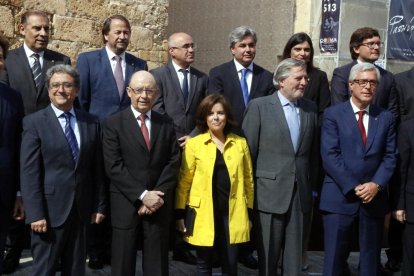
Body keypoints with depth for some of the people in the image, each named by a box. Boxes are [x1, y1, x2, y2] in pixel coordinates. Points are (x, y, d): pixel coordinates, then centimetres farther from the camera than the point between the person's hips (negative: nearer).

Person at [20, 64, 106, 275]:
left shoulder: (91, 122, 7)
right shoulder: (34, 122, -5)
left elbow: (97, 169, 9)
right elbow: (28, 172, -10)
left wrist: (99, 206, 6)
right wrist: (35, 214, -15)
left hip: (80, 210, 4)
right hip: (49, 210, -4)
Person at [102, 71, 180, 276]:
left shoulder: (166, 124, 8)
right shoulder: (113, 124, -2)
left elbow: (173, 162, 2)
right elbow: (114, 167, -9)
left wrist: (157, 195, -10)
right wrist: (142, 195, -15)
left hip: (159, 205, 2)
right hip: (126, 205, -2)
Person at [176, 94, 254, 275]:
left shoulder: (240, 143, 5)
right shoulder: (193, 144, -2)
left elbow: (248, 179, 10)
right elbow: (184, 180, 0)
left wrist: (250, 212, 9)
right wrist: (180, 214, -2)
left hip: (233, 214, 2)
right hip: (204, 214, -1)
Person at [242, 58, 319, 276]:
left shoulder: (310, 108, 8)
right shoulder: (259, 106, -5)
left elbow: (313, 151, 12)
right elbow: (247, 151, -4)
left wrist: (313, 185, 12)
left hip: (301, 193, 4)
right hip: (270, 192, -3)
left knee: (294, 255, 12)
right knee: (267, 255, 8)